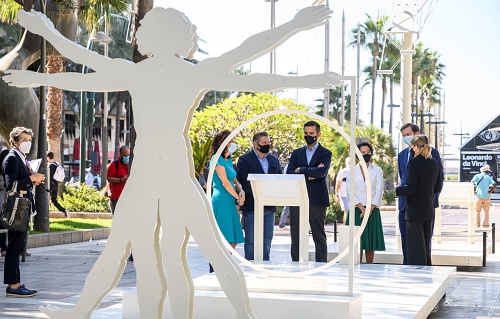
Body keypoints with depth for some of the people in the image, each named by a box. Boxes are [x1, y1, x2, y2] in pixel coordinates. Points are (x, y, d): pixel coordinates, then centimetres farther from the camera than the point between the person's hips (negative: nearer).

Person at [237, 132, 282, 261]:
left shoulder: (274, 160, 17)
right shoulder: (244, 159, -2)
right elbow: (245, 182, -11)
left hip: (269, 207, 5)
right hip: (252, 206, -5)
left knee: (267, 241, 7)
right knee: (251, 240, -1)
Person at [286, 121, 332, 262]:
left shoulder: (325, 153, 5)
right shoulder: (297, 153, 15)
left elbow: (322, 172, -14)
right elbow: (288, 173, 2)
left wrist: (301, 170, -7)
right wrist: (309, 174, -11)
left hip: (317, 200, -3)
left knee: (319, 237, 1)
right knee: (296, 236, 3)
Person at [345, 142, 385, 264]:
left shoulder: (377, 170, 9)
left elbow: (379, 192, 2)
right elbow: (350, 193, 1)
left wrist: (369, 210, -9)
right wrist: (362, 208, -10)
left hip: (372, 211, 1)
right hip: (356, 210, -1)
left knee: (371, 244, 1)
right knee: (357, 244, -5)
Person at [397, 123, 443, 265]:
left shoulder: (431, 152, -2)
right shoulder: (402, 155, 13)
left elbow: (440, 177, -1)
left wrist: (433, 197, -5)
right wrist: (402, 188, 9)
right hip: (405, 204, 5)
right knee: (406, 240, 6)